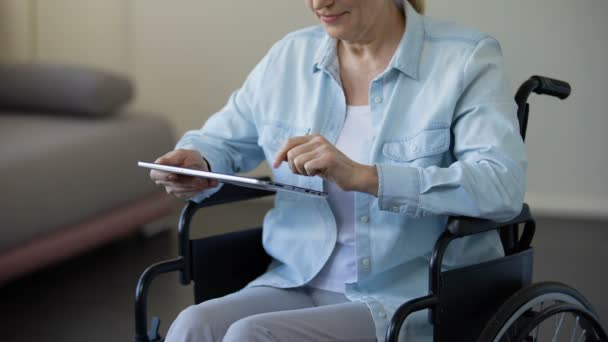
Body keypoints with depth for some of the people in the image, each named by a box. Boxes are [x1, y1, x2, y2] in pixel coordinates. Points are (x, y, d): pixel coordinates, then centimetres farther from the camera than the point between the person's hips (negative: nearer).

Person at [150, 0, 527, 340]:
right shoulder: (290, 56, 8)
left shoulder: (467, 59, -6)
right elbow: (222, 139, 20)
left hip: (410, 299, -4)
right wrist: (195, 164, -5)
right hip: (298, 284, 5)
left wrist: (363, 176, -30)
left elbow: (504, 186, -20)